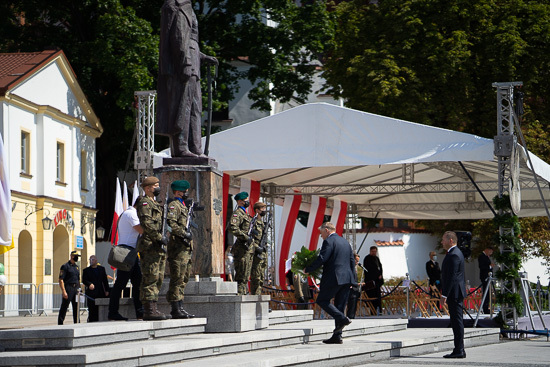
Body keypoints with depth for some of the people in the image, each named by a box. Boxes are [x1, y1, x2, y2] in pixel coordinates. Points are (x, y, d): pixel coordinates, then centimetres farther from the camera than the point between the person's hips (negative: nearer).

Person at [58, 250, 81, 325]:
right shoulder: (65, 266, -7)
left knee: (76, 308, 7)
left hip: (76, 288, 7)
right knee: (64, 307, -4)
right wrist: (63, 291, -19)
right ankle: (60, 323, 0)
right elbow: (61, 280, -12)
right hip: (68, 288, -7)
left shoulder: (76, 266, 16)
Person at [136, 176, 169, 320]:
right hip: (150, 246, -10)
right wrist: (160, 238, -20)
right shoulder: (144, 203, -7)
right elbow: (147, 224, -20)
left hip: (158, 247, 10)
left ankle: (152, 309, 12)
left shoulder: (155, 204, 24)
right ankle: (149, 310, -14)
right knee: (150, 278, -12)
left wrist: (163, 244, 19)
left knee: (158, 279, 9)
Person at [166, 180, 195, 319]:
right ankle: (176, 309, -10)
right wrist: (184, 234, -21)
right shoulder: (173, 205, -9)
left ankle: (180, 308, 15)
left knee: (183, 279, 11)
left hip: (186, 248, 10)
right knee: (177, 279, -10)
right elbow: (170, 223, -23)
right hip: (178, 246, -10)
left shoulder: (183, 206, 23)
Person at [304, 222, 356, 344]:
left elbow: (322, 258, -16)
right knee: (340, 306, 8)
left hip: (333, 278, -8)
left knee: (322, 300, 3)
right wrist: (352, 279, 23)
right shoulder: (345, 242, 20)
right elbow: (352, 261, 20)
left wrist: (308, 269, -7)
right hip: (347, 278, 8)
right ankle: (337, 336, 5)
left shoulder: (329, 241, -7)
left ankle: (342, 318, -15)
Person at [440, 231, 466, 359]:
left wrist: (444, 295, -21)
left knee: (457, 321, -9)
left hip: (454, 293, -11)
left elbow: (452, 276, -21)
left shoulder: (454, 255, -16)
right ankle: (458, 350, 13)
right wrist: (444, 294, 22)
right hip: (456, 294, 11)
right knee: (456, 321, 11)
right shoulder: (455, 253, 18)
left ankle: (459, 351, -8)